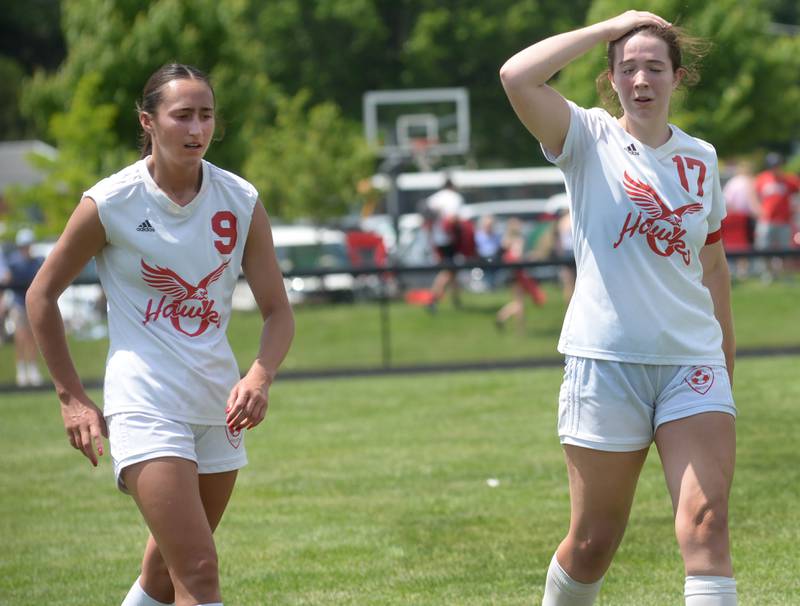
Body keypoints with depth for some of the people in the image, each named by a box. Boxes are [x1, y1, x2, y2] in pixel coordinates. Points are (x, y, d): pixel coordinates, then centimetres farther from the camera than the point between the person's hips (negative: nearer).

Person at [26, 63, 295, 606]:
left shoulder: (241, 201, 0)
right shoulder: (109, 203, -9)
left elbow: (278, 310, 3)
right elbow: (42, 295, 3)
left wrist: (259, 377, -17)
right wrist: (72, 397, 0)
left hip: (218, 399, 5)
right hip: (144, 402, -5)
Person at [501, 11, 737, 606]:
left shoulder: (701, 158, 11)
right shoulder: (589, 139, 0)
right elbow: (516, 76, -18)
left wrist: (727, 365, 21)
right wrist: (608, 28, -12)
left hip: (693, 361, 3)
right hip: (606, 360, -2)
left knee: (707, 520, -13)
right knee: (594, 540, 4)